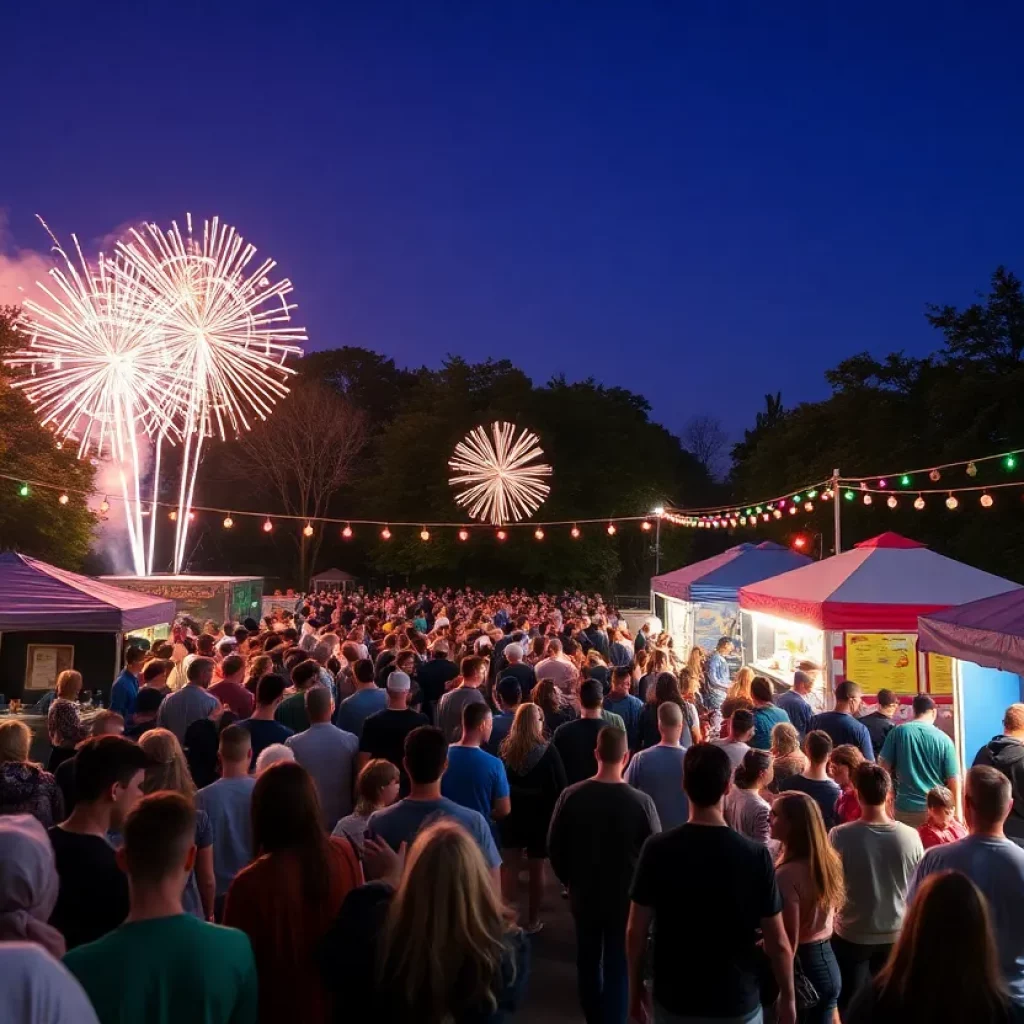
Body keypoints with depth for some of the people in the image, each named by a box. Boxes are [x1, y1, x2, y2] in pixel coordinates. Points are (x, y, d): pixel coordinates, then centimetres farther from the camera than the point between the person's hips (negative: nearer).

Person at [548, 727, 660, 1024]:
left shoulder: (571, 796, -15)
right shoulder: (641, 802, -22)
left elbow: (554, 847, -5)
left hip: (584, 894, 3)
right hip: (625, 896, -3)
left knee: (588, 961, 23)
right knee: (618, 967, 13)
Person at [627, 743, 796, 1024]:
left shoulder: (658, 849, -16)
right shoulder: (756, 855, -17)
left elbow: (635, 932, -8)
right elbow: (778, 943, -10)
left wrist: (635, 987, 6)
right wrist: (788, 997, 6)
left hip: (674, 1000, 0)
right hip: (737, 1001, 0)